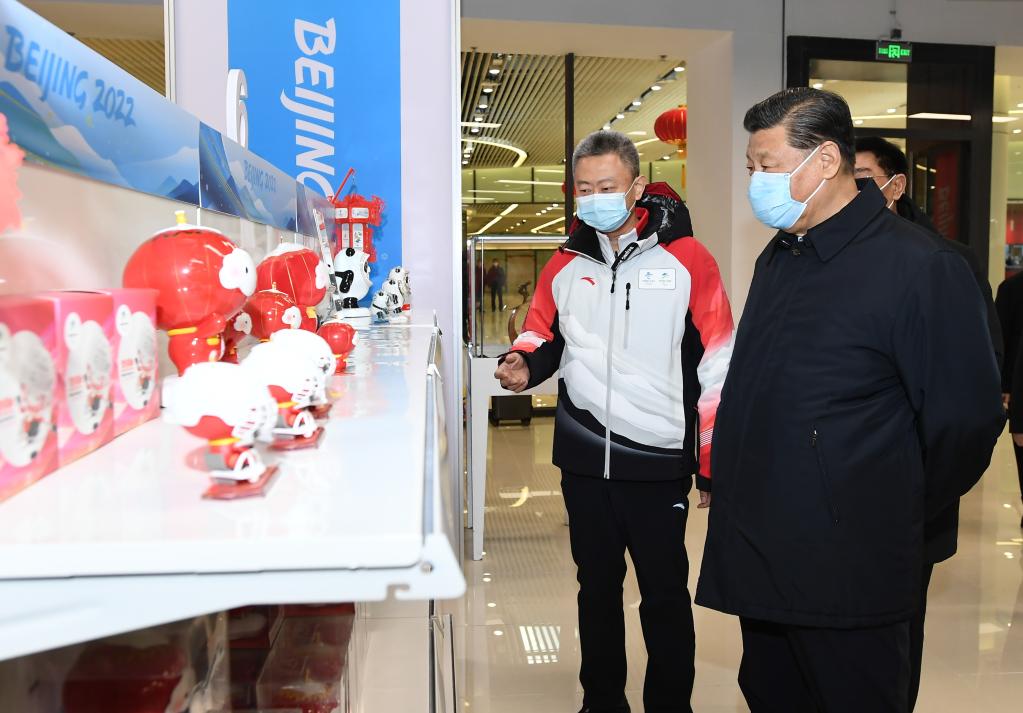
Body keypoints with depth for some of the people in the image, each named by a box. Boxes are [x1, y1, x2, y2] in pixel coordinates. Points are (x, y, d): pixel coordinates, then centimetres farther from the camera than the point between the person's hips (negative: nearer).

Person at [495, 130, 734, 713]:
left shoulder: (687, 259, -7)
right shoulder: (565, 265, 5)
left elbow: (716, 370, -6)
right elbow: (544, 335, 19)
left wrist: (713, 467, -6)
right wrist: (525, 363, -5)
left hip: (658, 463, -4)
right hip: (584, 460, 4)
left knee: (665, 595, 9)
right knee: (597, 587, 18)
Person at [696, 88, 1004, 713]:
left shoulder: (921, 267, -15)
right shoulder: (779, 257, 11)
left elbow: (965, 422, -13)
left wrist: (893, 517, -1)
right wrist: (731, 485, 13)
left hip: (847, 576, -7)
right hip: (759, 564, 8)